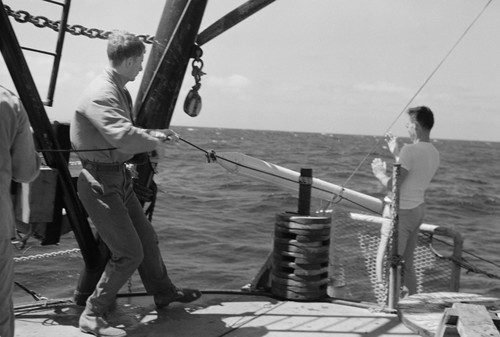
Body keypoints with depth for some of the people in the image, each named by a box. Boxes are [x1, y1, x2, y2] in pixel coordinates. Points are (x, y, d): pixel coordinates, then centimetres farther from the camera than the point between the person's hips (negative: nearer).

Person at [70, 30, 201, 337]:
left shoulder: (120, 91, 10)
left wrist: (154, 134, 5)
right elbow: (122, 135, -36)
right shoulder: (101, 94, -22)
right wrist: (154, 143, -19)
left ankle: (164, 292, 40)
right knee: (129, 252, -8)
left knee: (147, 238, 20)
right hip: (100, 181, -10)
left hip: (120, 177, 10)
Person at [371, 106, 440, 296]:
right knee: (407, 264, 18)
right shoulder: (434, 153, 8)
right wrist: (396, 153, 24)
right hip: (418, 208, 9)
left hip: (402, 211, -9)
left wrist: (379, 173, -3)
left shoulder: (410, 150, -20)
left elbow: (393, 185, -22)